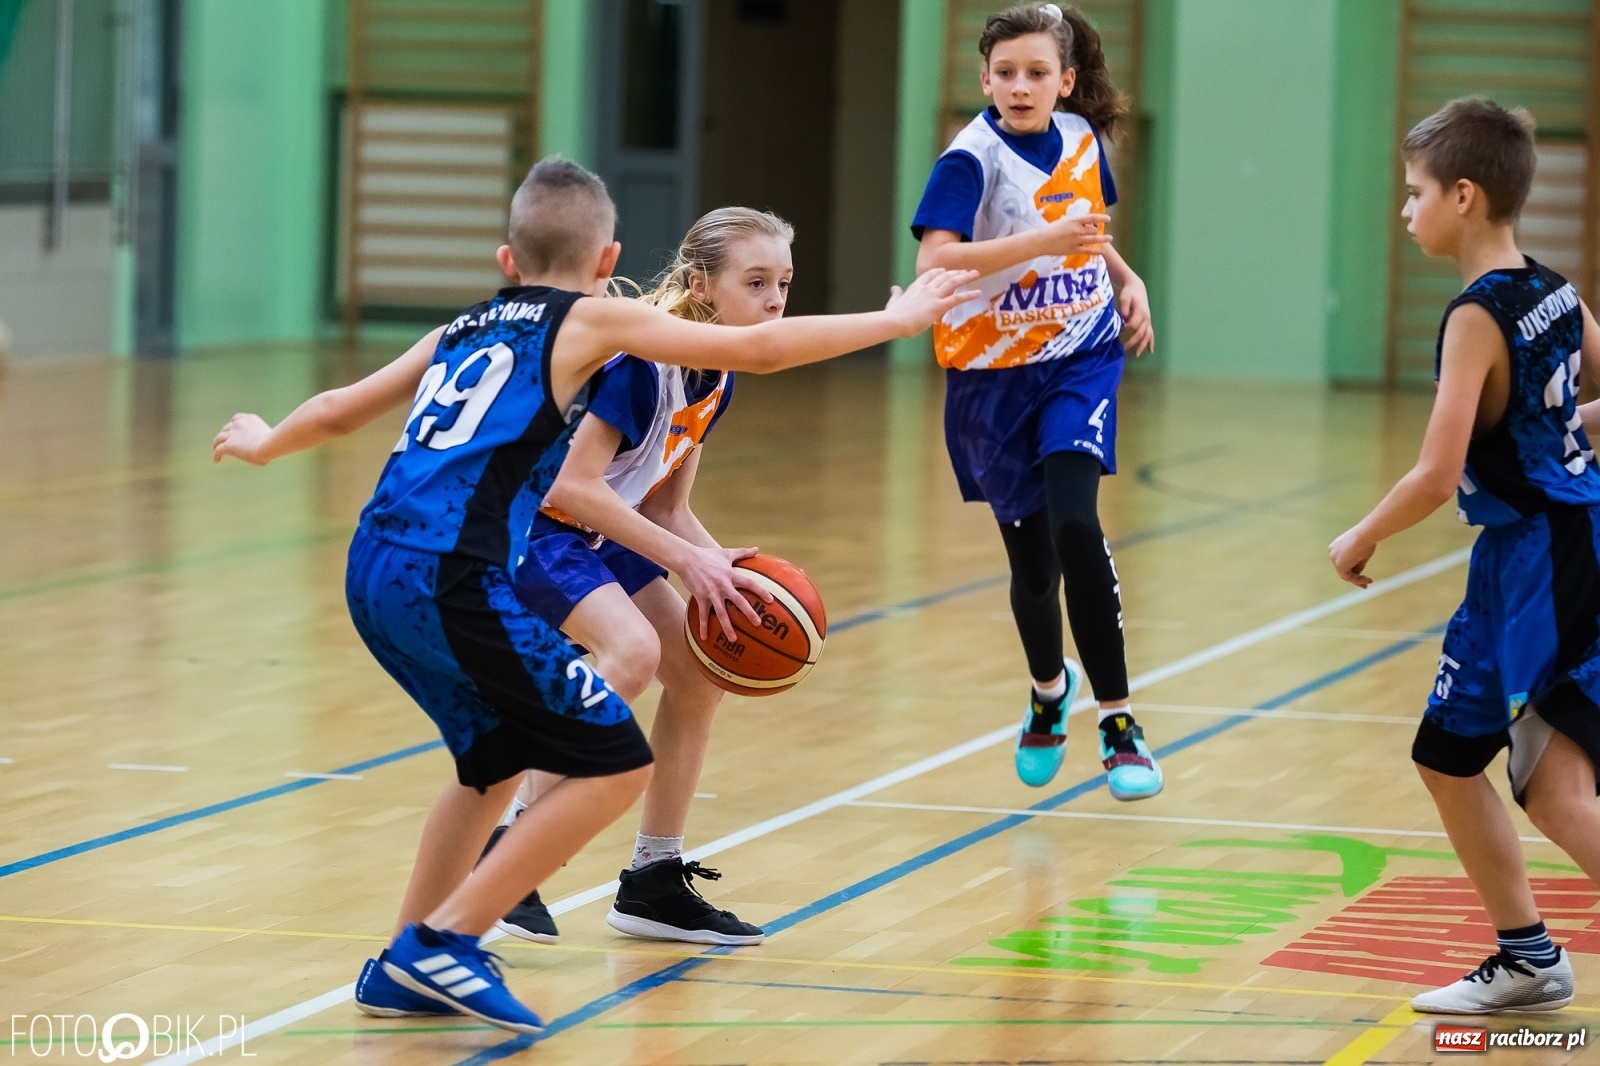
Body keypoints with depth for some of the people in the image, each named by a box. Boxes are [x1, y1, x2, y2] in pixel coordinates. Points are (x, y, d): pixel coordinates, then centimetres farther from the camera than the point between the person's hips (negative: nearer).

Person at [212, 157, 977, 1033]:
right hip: (455, 580, -8)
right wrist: (896, 321, 14)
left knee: (499, 756, 27)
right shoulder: (593, 320, 6)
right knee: (615, 763, -1)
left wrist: (263, 443, 54)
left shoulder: (465, 329, 23)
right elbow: (759, 348, 4)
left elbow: (337, 410, 34)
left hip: (374, 575, 8)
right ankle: (443, 944, -2)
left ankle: (402, 970, 29)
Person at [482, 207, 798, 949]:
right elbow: (574, 482, -28)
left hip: (597, 530, 10)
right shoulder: (639, 354, -25)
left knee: (698, 677, 5)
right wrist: (686, 560, -26)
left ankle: (654, 882, 17)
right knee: (631, 648, -28)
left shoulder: (716, 378, 3)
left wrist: (724, 570, -10)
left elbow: (666, 509, 8)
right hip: (525, 518, -10)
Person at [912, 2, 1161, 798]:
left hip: (1080, 360, 1)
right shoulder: (973, 158, -15)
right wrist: (1040, 240, -35)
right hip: (995, 374, -1)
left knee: (1074, 525, -21)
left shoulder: (1082, 138, 0)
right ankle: (1049, 689, 39)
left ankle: (1117, 721, -13)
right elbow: (933, 261, -30)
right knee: (1032, 558, 5)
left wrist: (1126, 279, 4)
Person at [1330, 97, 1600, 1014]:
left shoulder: (1479, 318, -18)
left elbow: (1436, 477, -21)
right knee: (1448, 754, 16)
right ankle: (1526, 960, 22)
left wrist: (1360, 540, -6)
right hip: (1516, 564, 9)